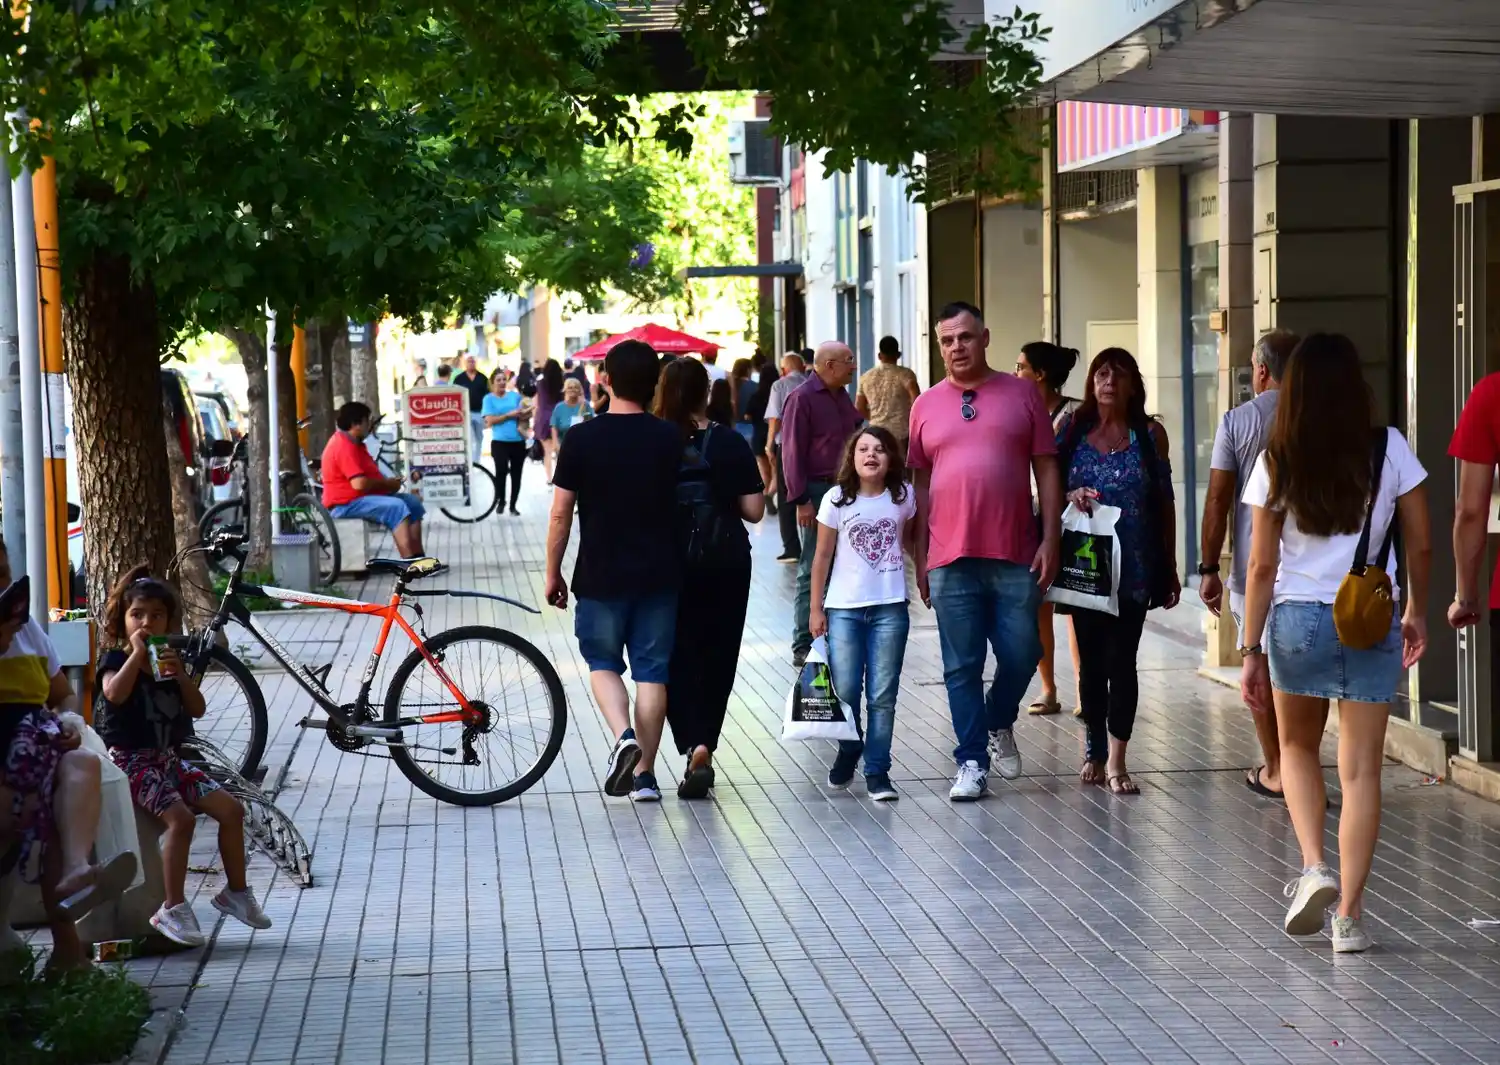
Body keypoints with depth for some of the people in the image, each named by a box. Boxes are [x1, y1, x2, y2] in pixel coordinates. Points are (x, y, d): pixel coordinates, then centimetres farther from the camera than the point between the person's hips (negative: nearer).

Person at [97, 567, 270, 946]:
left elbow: (198, 709, 7)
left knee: (231, 809, -5)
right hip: (131, 760, -7)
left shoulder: (168, 659, 15)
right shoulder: (116, 661, -2)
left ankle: (236, 891, 9)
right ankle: (172, 909, -24)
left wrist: (179, 673, -8)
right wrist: (137, 653, -18)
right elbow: (115, 693, -26)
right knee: (181, 817, -28)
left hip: (169, 758, 7)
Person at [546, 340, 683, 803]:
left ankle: (624, 737, -10)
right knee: (652, 670, 8)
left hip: (600, 576, -1)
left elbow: (560, 513, -6)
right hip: (659, 574, 2)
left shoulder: (582, 438, -8)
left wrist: (553, 574, 4)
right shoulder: (671, 439, -2)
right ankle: (644, 773, 9)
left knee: (603, 662, 15)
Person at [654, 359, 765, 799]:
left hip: (667, 564, -1)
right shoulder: (730, 443, -6)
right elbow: (753, 509, -5)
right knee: (717, 659, 13)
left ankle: (693, 746, -12)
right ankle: (704, 746, 16)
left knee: (677, 658, 6)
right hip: (726, 564, 1)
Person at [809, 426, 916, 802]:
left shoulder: (903, 497, 0)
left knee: (882, 696, 1)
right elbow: (823, 556, 2)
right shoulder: (837, 500, -2)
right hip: (844, 608, 0)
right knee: (845, 691, 0)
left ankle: (877, 771, 8)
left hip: (890, 609, 0)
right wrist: (816, 609, 2)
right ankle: (848, 752, 26)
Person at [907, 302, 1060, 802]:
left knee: (1021, 654, 3)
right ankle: (972, 763, 10)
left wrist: (1051, 538, -3)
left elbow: (1046, 469, 5)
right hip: (951, 560, 1)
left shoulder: (1021, 395, 5)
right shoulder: (926, 405, 9)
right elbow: (921, 483, 11)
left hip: (1016, 556, -1)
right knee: (962, 667, 3)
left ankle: (999, 723, 31)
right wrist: (919, 557, 8)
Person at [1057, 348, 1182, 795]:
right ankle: (1094, 753, 20)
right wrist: (1071, 497, -13)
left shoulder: (1150, 434, 3)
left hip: (1134, 566, -1)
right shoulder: (1071, 431, 5)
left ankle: (1115, 760, 0)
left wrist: (1170, 568, 5)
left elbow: (1164, 503, 6)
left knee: (1121, 661, -5)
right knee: (1091, 660, 7)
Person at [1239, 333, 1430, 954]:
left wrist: (1251, 651, 0)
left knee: (1298, 748, 22)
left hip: (1296, 620, 0)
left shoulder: (1277, 461, -4)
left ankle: (1314, 866, 2)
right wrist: (1417, 611, 17)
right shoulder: (1389, 449, -4)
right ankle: (1349, 917, 1)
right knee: (1361, 769, 3)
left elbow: (1263, 565, -4)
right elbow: (1420, 544, 2)